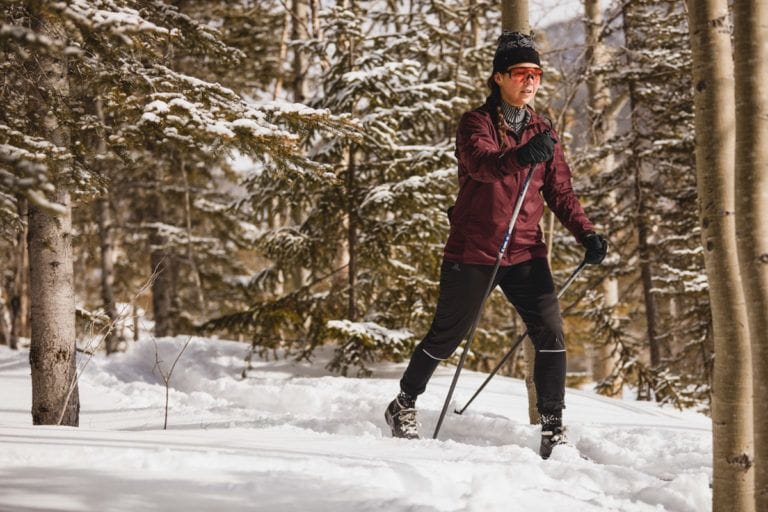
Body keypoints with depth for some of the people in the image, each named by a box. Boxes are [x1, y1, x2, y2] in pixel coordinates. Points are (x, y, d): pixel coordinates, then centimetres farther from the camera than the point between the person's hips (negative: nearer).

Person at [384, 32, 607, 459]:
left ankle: (553, 426, -2)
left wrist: (586, 233, -5)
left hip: (525, 253, 4)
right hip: (473, 251, -4)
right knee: (446, 336, 7)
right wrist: (520, 156, -49)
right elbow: (481, 163, -28)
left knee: (551, 333, -9)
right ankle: (404, 405, 28)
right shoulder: (477, 123, -6)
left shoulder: (542, 133, 9)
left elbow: (560, 192, 11)